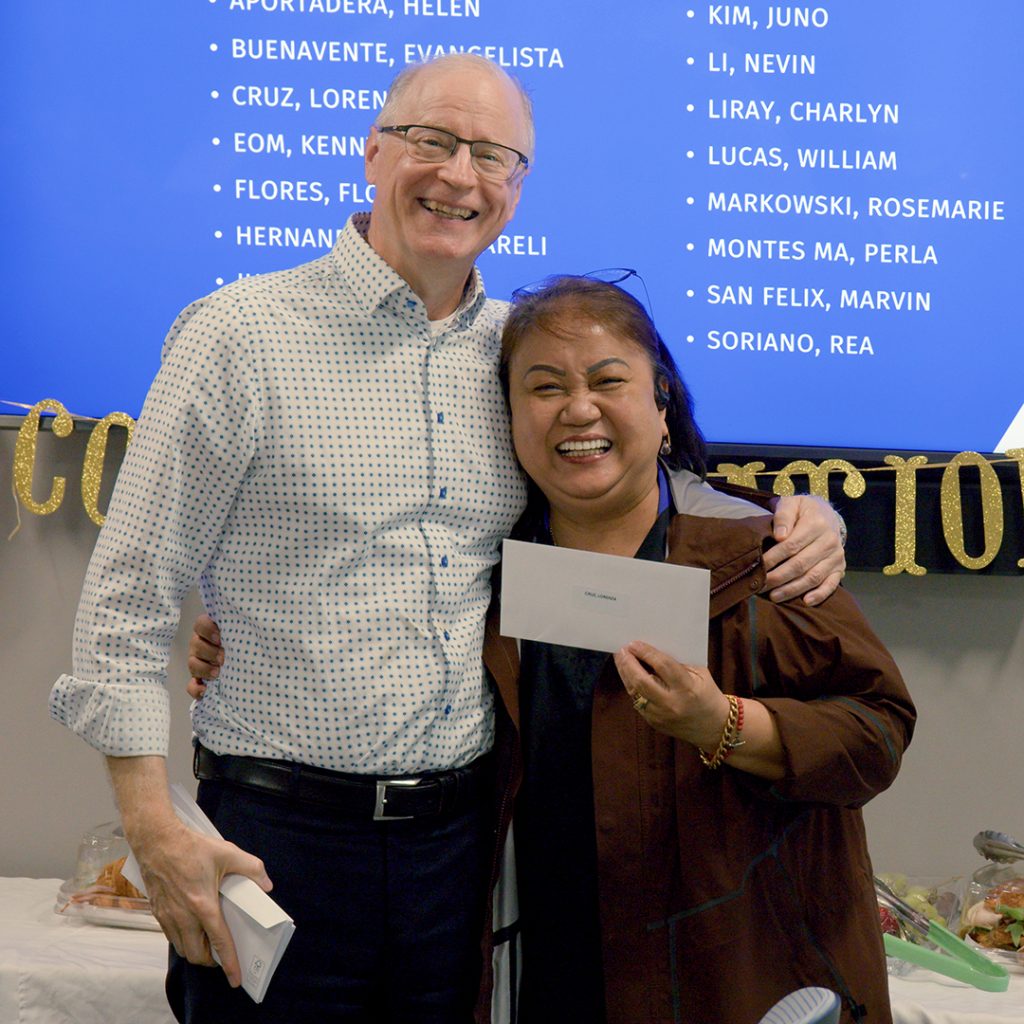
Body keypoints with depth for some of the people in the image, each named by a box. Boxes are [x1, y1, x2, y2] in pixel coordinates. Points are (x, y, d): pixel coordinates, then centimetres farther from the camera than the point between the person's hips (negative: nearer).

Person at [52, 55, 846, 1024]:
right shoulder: (243, 333, -7)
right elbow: (128, 596, -5)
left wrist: (794, 525, -2)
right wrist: (157, 832, -11)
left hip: (463, 833, 4)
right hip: (278, 835, -3)